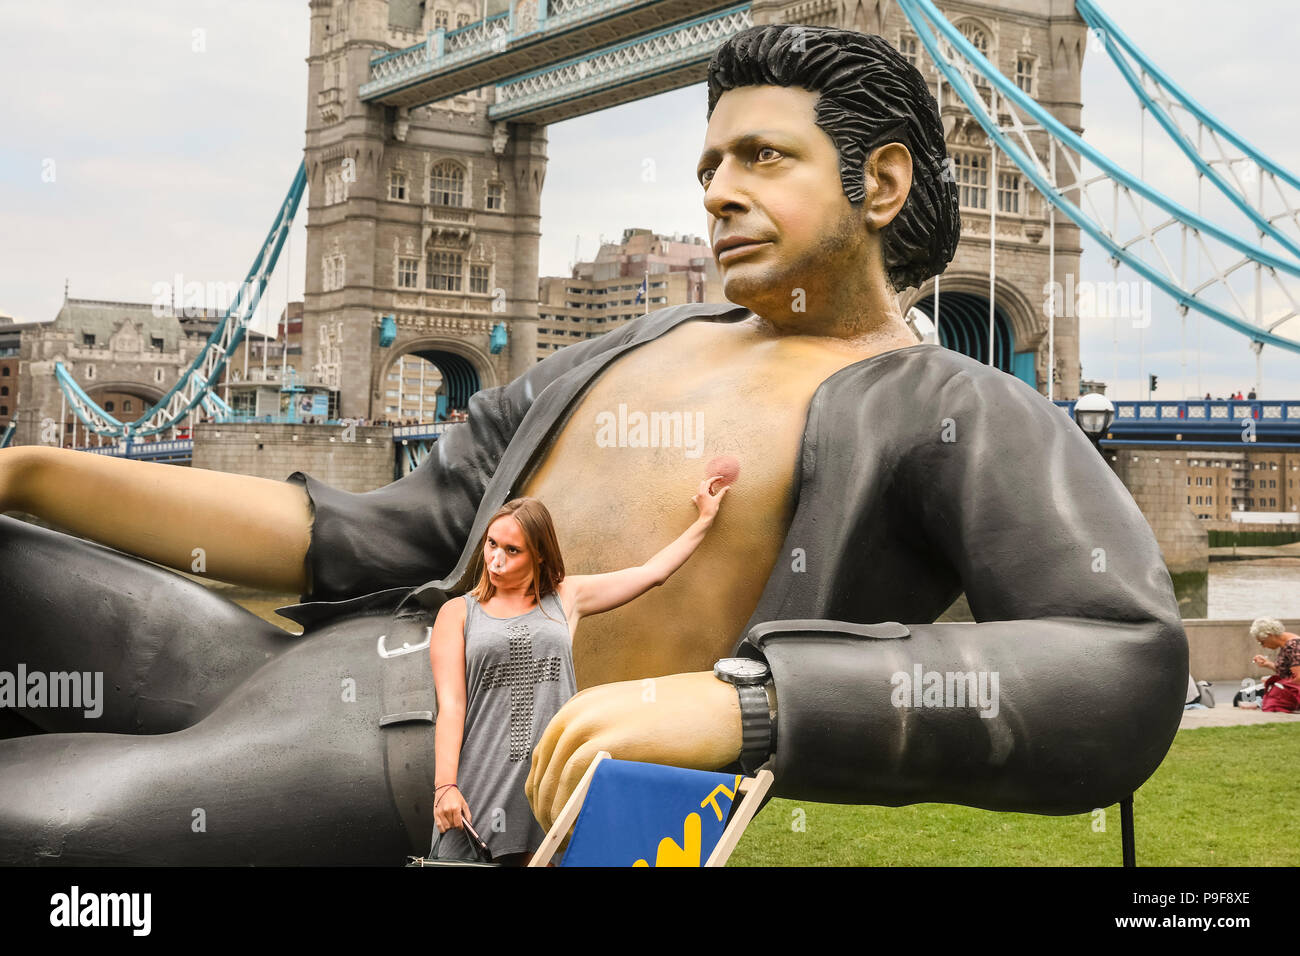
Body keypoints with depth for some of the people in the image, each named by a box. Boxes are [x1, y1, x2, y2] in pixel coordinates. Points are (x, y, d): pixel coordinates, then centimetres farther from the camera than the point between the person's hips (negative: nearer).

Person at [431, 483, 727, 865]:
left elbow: (652, 573, 21)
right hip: (481, 785, -1)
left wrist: (705, 518, 27)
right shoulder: (458, 613, 8)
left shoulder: (566, 598, 14)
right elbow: (451, 704, 0)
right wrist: (445, 786, -9)